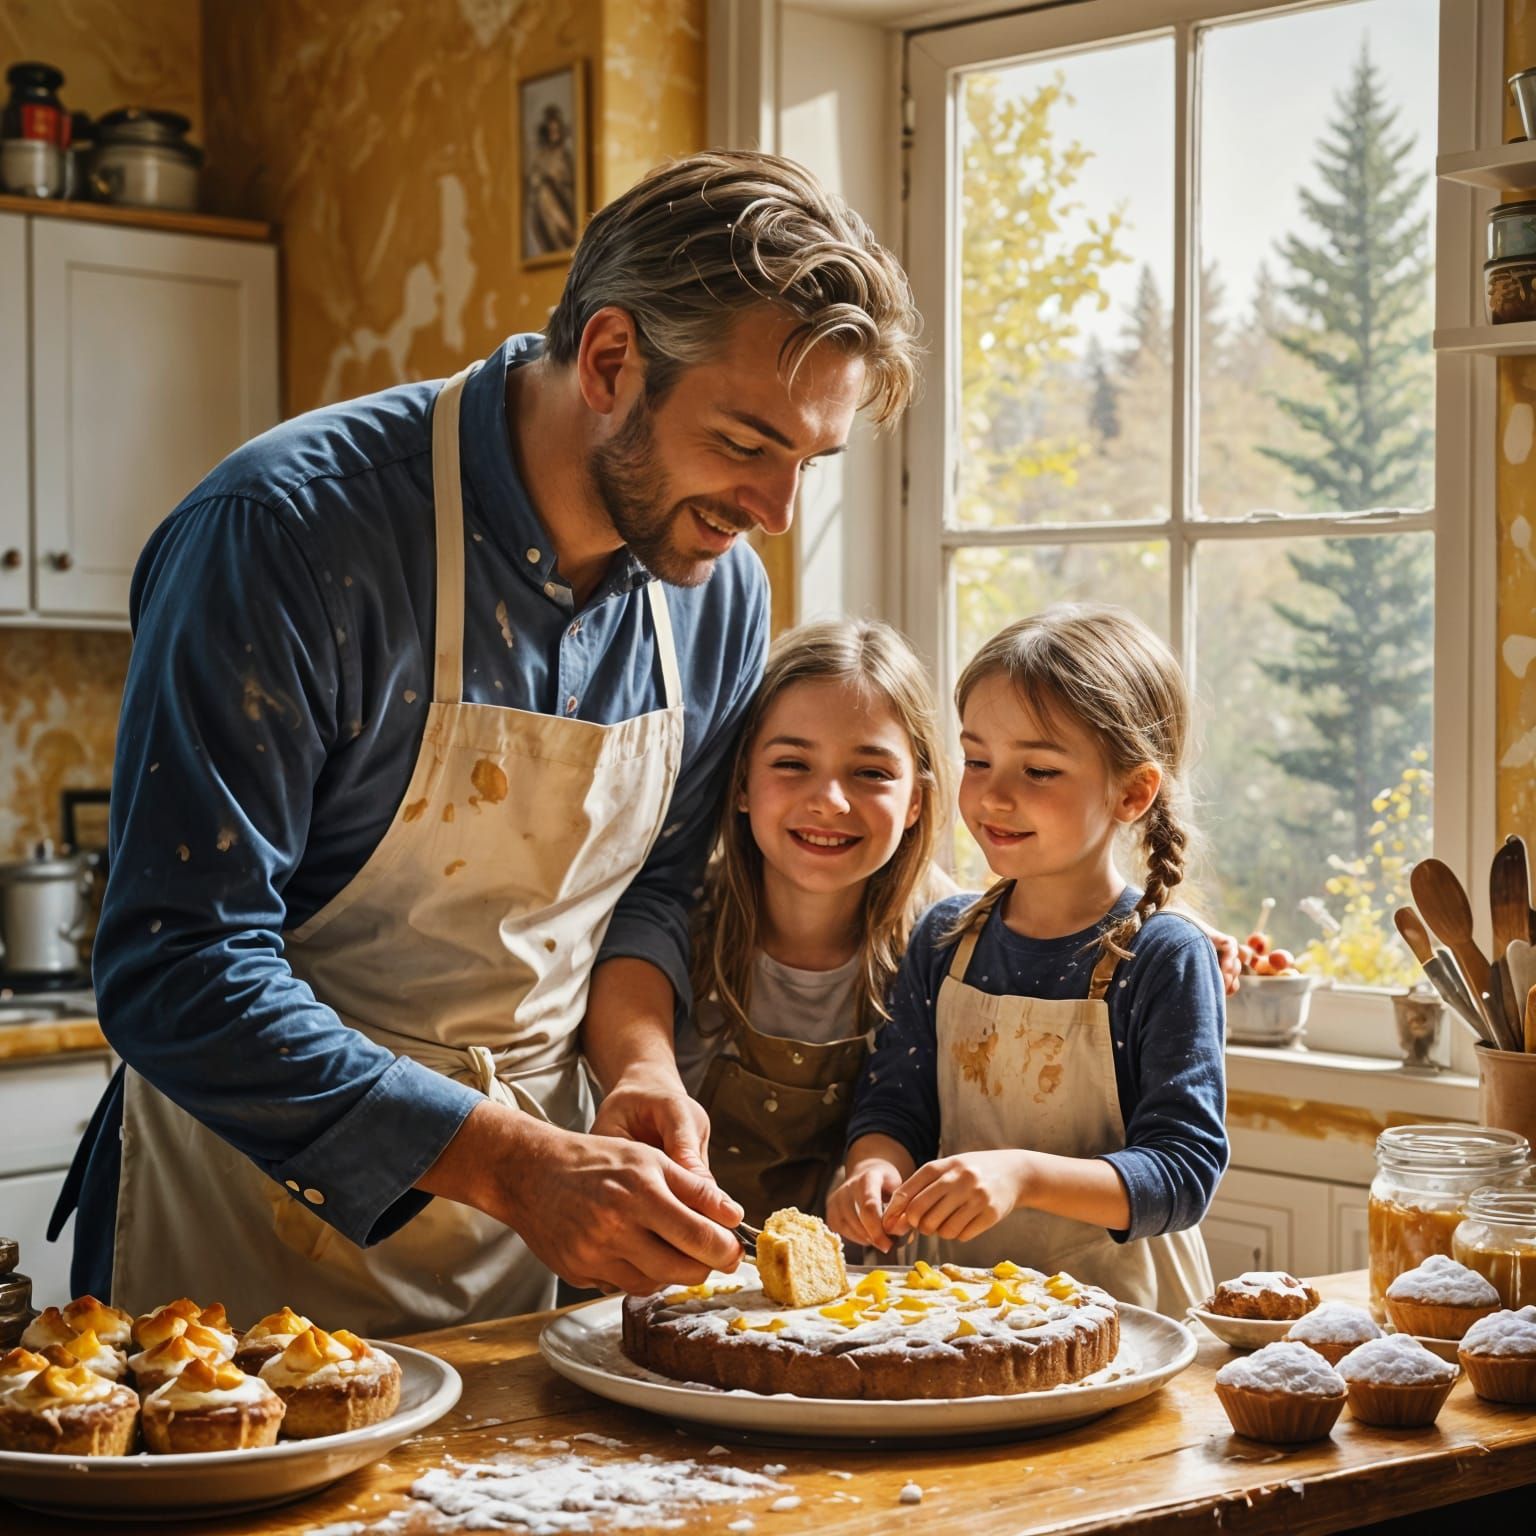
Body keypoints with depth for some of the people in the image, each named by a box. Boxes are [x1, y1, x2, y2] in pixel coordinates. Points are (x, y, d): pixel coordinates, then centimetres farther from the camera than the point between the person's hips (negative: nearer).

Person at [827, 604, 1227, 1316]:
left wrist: (1025, 1175, -26)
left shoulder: (1167, 958, -7)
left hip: (1121, 1313, -3)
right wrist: (877, 1167, -12)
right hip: (955, 1298, 3)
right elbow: (893, 1100, 11)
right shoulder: (944, 938, 8)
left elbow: (1183, 1170, -12)